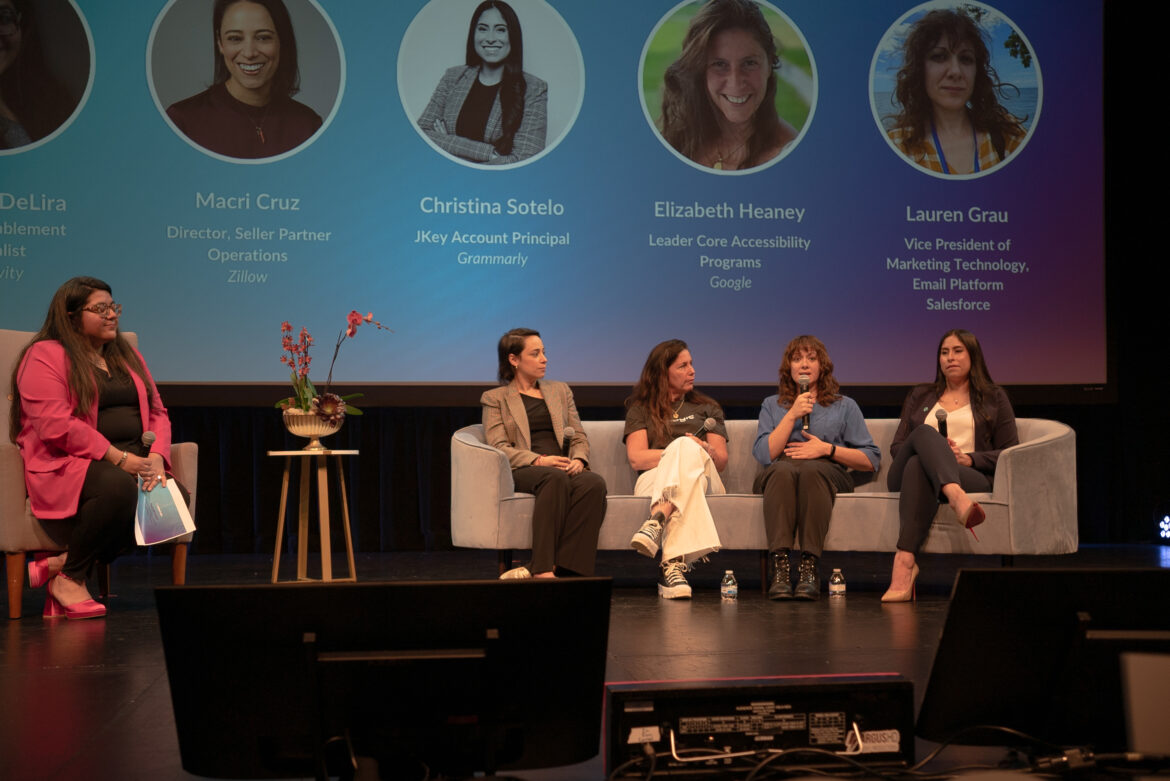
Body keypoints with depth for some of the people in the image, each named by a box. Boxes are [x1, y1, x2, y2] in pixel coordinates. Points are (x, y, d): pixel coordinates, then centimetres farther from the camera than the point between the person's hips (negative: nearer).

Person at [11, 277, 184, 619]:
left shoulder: (127, 356, 22)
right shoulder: (45, 357, -1)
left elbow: (156, 412, 18)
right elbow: (55, 426, -14)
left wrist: (156, 458, -5)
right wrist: (119, 458, -19)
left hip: (133, 463, 7)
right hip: (66, 464, -7)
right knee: (117, 486, -40)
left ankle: (62, 563, -17)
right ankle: (69, 579, -16)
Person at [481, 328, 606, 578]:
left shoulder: (560, 391, 28)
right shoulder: (495, 398, 14)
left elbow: (579, 437, 20)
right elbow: (498, 446, 0)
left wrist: (578, 460, -4)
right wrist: (539, 460, -16)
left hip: (565, 468, 4)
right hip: (522, 472, -4)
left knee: (594, 483, -33)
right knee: (555, 478, -40)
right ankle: (543, 569, -45)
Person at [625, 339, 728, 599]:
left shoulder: (707, 408, 27)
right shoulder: (641, 409, 21)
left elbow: (722, 461, 14)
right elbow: (636, 458, 3)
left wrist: (705, 451, -10)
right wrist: (679, 453, -10)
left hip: (704, 479, 1)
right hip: (653, 482, -1)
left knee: (685, 447, -35)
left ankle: (656, 522, -60)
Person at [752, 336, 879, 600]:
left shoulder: (844, 406, 23)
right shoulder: (772, 405, 26)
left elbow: (871, 460, 11)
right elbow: (764, 454, 6)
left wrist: (828, 449, -1)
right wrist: (792, 415, 1)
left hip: (827, 472, -1)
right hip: (780, 471, 1)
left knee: (811, 470, -39)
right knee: (783, 470, -38)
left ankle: (810, 565, -49)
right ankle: (780, 564, -51)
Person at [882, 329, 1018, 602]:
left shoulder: (993, 398, 22)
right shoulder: (920, 396, 29)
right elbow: (896, 447, 19)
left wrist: (968, 458, -7)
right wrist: (935, 449, -3)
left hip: (972, 476, -2)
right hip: (905, 473, 2)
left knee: (918, 466, -39)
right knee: (925, 433, -35)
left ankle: (905, 560, -59)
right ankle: (957, 499, -64)